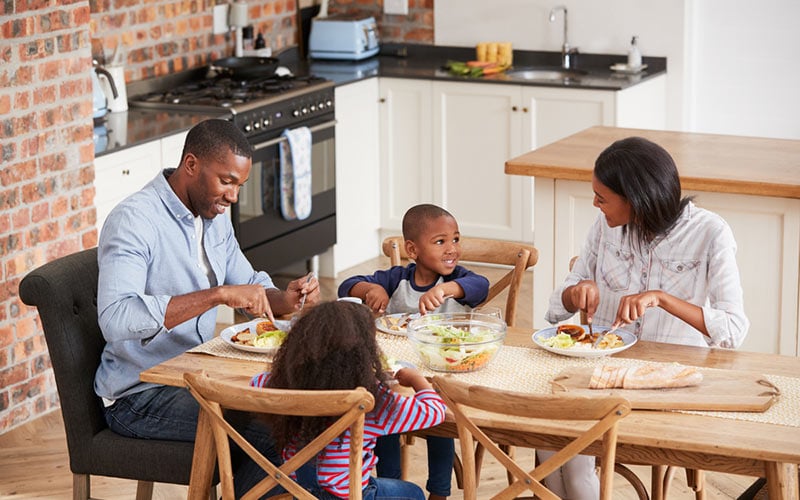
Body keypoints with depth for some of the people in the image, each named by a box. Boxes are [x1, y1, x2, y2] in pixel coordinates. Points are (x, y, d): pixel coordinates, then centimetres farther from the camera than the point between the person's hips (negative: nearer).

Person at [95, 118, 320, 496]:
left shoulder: (214, 219, 9)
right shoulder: (134, 220, -19)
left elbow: (249, 285, 19)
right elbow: (115, 319, -34)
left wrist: (285, 299, -5)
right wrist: (217, 294, -36)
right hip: (140, 397, -9)